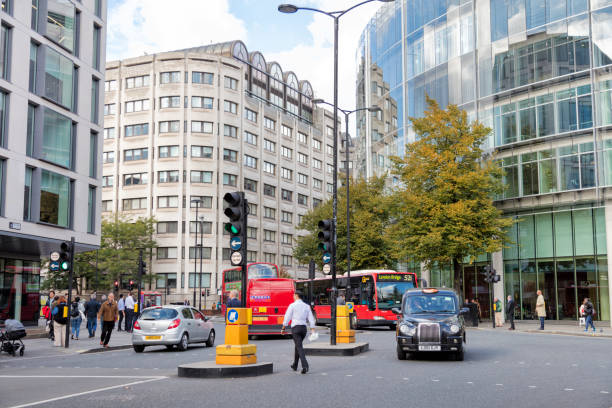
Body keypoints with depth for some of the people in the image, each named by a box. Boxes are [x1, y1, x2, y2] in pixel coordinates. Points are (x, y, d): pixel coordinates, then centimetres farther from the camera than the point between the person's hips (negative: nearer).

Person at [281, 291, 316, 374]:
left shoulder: (292, 305, -3)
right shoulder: (306, 306, 11)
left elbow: (287, 318, -5)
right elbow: (311, 319, 5)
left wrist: (283, 329, 4)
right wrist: (313, 331, 3)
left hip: (295, 327, -5)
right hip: (304, 328, 5)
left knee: (299, 347, -9)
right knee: (298, 346, 21)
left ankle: (305, 366, -25)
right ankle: (295, 365, 31)